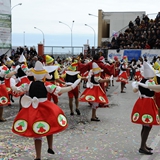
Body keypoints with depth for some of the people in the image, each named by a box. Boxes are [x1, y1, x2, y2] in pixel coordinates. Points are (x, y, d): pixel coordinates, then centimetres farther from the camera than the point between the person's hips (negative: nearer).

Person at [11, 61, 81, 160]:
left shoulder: (29, 85, -4)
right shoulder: (46, 85, -10)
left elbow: (16, 89, 7)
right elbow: (60, 90, -15)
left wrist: (11, 85, 28)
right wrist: (73, 86, -8)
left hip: (32, 110, 2)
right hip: (45, 109, -2)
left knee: (37, 133, 10)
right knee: (49, 127, 26)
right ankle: (50, 148, 31)